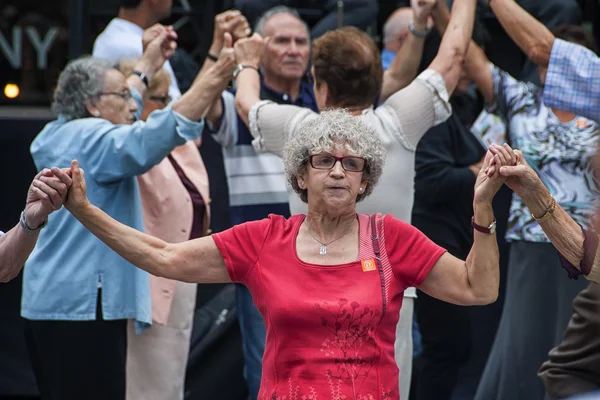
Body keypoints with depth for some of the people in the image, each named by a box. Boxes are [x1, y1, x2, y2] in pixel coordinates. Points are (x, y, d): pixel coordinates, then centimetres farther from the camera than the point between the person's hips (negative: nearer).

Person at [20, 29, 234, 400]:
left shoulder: (59, 135, 17)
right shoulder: (89, 137, -12)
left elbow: (115, 114, 37)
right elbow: (143, 143, -32)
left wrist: (148, 65, 44)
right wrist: (205, 89, -37)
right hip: (84, 302, -11)